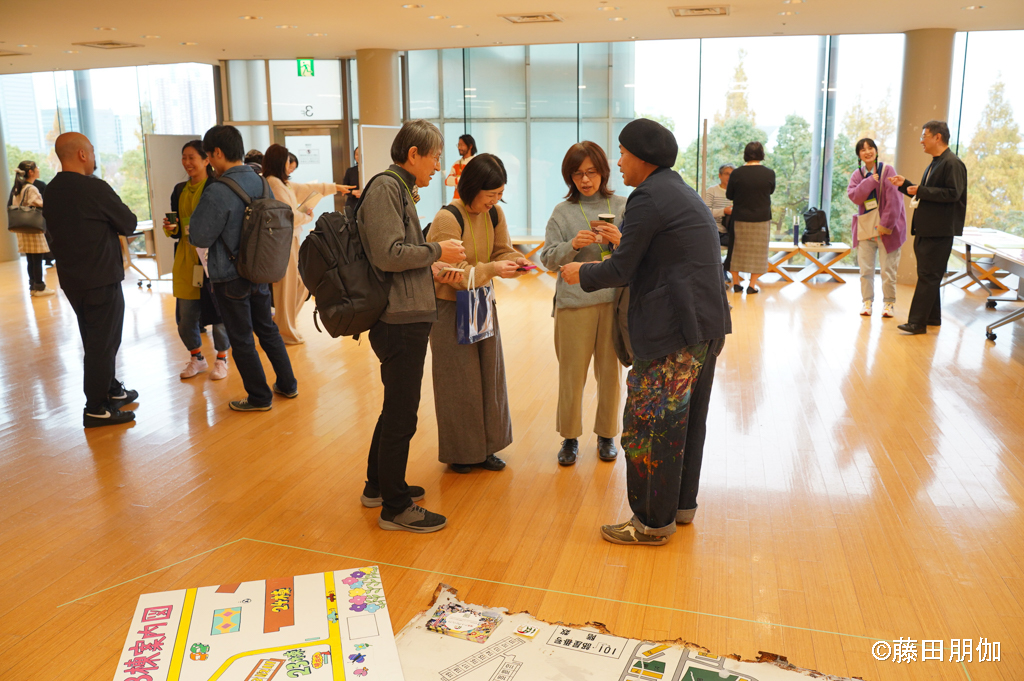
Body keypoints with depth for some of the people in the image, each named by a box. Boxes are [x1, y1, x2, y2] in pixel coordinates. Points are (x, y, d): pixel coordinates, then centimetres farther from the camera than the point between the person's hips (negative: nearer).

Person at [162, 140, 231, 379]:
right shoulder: (180, 190, 12)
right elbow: (177, 230, 18)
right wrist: (171, 229, -2)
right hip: (185, 259, 5)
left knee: (219, 310, 2)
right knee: (185, 316, 7)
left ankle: (221, 358, 22)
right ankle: (197, 358, 27)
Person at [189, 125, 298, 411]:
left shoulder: (218, 191, -22)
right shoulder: (261, 182, 1)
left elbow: (199, 237, -16)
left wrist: (194, 219, 3)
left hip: (230, 278, -7)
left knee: (241, 339, 7)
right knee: (268, 328, 20)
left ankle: (259, 397, 17)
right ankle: (287, 384, 30)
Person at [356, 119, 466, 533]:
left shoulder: (399, 189, 18)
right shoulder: (385, 188, -13)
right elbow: (388, 254, -22)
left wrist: (429, 270, 11)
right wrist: (436, 252, -11)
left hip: (404, 319, 10)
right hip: (400, 322, -10)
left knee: (396, 408, 20)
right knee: (401, 416, -1)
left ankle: (378, 486, 35)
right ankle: (395, 508, 12)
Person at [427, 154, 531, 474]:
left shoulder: (495, 213, -2)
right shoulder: (447, 219, -21)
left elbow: (501, 250, 7)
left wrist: (514, 260, -15)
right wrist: (493, 269, -35)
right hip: (451, 307, -6)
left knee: (489, 374, 11)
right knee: (459, 381, 4)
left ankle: (485, 447, 26)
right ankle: (460, 452, 20)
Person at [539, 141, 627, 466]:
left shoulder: (622, 206, 6)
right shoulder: (563, 212, 5)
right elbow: (548, 258, 0)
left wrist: (621, 241, -17)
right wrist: (573, 245, -17)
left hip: (615, 300, 1)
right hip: (574, 301, 0)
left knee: (610, 370, 8)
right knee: (572, 372, 4)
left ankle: (606, 434, 24)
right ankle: (570, 436, 19)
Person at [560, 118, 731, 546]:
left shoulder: (648, 197, -13)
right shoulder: (682, 192, 17)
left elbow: (621, 270, -13)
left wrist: (582, 274, 4)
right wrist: (623, 243, 24)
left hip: (672, 330, -10)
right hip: (707, 323, 10)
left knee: (649, 426, -1)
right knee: (688, 418, 18)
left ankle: (653, 523, 9)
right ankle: (682, 504, 31)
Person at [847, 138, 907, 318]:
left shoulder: (887, 171, -4)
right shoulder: (857, 175, 8)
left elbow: (893, 199, -9)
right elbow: (854, 196, -8)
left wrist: (886, 224, -14)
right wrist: (871, 180, -15)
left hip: (886, 228, -3)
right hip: (865, 228, 3)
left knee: (888, 269, -2)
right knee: (865, 268, 3)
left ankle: (889, 302, 11)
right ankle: (867, 301, 13)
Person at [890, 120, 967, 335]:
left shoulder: (952, 163, -12)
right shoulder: (934, 164, 18)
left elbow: (952, 193, -22)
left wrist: (920, 190, -20)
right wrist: (905, 184, 11)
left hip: (938, 231, -10)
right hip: (925, 229, 10)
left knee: (928, 276, -9)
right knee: (929, 275, 15)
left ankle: (917, 323, -9)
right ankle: (932, 317, 25)